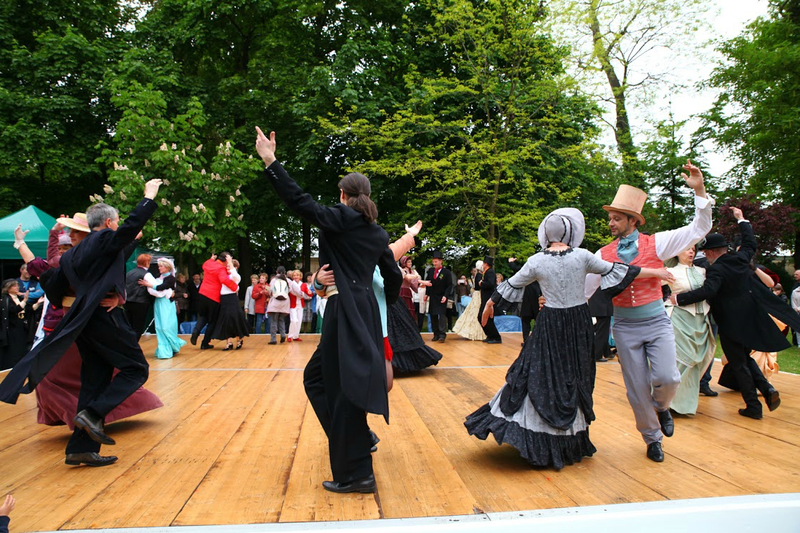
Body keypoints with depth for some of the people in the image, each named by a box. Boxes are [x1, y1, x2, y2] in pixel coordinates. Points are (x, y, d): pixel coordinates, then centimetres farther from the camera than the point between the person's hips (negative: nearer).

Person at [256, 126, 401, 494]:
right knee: (317, 376, 20)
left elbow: (299, 201, -13)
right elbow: (394, 277, 18)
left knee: (342, 388, -1)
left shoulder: (340, 218, -6)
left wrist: (270, 162, -10)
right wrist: (385, 306, 34)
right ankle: (356, 437, 25)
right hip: (367, 313, 8)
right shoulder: (378, 233, 15)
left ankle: (355, 474, 6)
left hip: (346, 313, -8)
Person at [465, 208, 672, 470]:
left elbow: (511, 285, 4)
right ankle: (571, 442, 21)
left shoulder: (536, 262, -7)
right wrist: (655, 272, 15)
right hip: (579, 323, 1)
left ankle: (540, 444, 6)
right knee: (574, 380, 11)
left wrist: (490, 303, 21)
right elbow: (616, 271, 3)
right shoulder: (582, 256, -7)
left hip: (550, 325, -1)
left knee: (541, 378, 5)